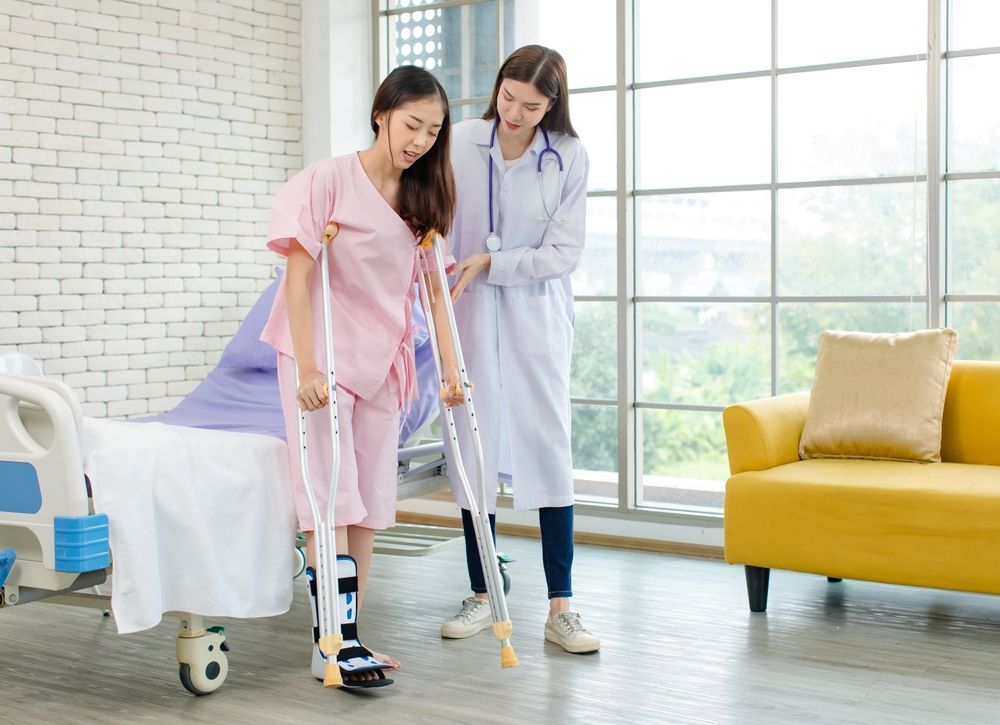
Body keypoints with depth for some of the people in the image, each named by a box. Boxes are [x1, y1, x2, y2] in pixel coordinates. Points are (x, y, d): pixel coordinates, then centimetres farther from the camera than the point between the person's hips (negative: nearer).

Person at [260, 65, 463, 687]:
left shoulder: (424, 199, 8)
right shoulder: (330, 180, -9)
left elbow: (435, 290, 7)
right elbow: (298, 276, -13)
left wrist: (451, 371, 1)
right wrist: (308, 368, -20)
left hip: (382, 362, 6)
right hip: (322, 360, -6)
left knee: (369, 504, 6)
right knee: (333, 498, -8)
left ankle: (347, 638, 14)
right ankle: (334, 644, -5)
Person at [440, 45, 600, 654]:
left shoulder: (569, 157, -5)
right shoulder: (459, 144, -4)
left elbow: (564, 253, -6)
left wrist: (489, 263, -14)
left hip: (537, 314, -1)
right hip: (470, 315, 1)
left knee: (549, 447, -4)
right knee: (473, 448, 5)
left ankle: (561, 608, 1)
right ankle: (482, 596, 17)